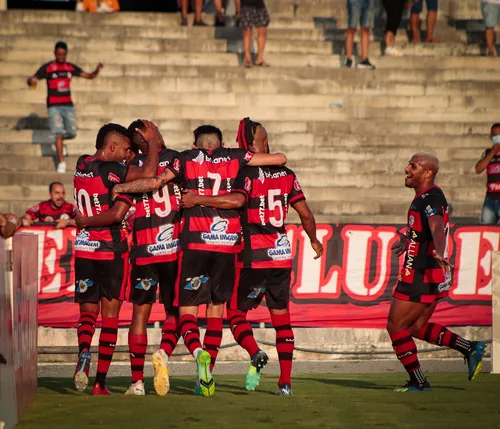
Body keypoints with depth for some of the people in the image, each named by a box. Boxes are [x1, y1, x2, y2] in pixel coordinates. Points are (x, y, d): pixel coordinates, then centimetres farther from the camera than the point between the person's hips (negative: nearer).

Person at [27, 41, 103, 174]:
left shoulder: (71, 68, 9)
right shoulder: (47, 68, -2)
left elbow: (90, 76, 11)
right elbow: (32, 80, -4)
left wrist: (97, 70, -10)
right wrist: (31, 81, -29)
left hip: (68, 105, 4)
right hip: (54, 106, -4)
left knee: (72, 133, 3)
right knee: (58, 133, -12)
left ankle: (60, 140, 37)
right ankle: (61, 162, -8)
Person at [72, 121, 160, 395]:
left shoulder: (81, 165, 5)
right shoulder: (110, 171, -16)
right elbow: (148, 173, -23)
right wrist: (153, 141, -8)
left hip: (84, 248, 5)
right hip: (111, 250, -5)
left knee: (87, 310, 15)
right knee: (110, 314, 4)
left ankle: (84, 349, -17)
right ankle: (100, 383, 1)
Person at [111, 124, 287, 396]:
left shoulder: (187, 159, 8)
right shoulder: (235, 158, 11)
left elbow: (154, 183, 2)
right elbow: (280, 159, 11)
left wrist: (119, 188, 15)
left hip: (195, 242, -2)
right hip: (228, 241, 2)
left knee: (187, 309, 3)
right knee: (216, 308, 12)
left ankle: (198, 352, -27)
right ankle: (207, 378, 9)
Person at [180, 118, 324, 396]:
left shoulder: (248, 173, -9)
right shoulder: (287, 174, 7)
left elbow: (237, 200, -29)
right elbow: (305, 214, 8)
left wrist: (197, 200, -24)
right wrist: (314, 239, 26)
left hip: (254, 257, -5)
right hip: (282, 254, 5)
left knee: (236, 313, 7)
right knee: (281, 317, 10)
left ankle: (256, 354, -19)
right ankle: (286, 381, 5)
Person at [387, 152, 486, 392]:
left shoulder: (431, 198, -16)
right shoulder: (424, 198, 16)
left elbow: (436, 228, -35)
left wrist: (439, 253, -53)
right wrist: (406, 241, 53)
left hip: (421, 276, -10)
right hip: (430, 276, 10)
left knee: (395, 326, -3)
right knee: (416, 327, 16)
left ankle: (418, 382, 0)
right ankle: (470, 348, 13)